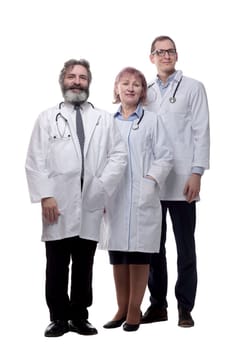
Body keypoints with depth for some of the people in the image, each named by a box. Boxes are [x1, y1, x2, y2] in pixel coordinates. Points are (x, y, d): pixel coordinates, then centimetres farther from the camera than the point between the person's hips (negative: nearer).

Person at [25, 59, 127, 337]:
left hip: (91, 204, 1)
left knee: (84, 266, 7)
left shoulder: (105, 119, 14)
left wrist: (103, 187, -6)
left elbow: (119, 155, 5)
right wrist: (45, 196, -9)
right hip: (58, 204, -1)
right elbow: (35, 161, 2)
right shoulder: (47, 118, 9)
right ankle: (59, 318, 13)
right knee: (57, 266, 3)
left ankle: (79, 317, 17)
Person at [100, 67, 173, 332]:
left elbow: (164, 157, -1)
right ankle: (122, 309, 20)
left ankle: (134, 310, 13)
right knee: (117, 257, 8)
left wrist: (150, 182, -14)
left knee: (138, 256, 2)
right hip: (113, 199, 3)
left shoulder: (151, 121, 3)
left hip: (141, 200, -3)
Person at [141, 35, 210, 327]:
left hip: (180, 181, -3)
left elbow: (201, 132, -1)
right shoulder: (145, 92, 14)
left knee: (185, 247, 1)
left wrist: (196, 173, -9)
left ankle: (185, 308, 9)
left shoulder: (193, 88, 6)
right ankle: (157, 304, 18)